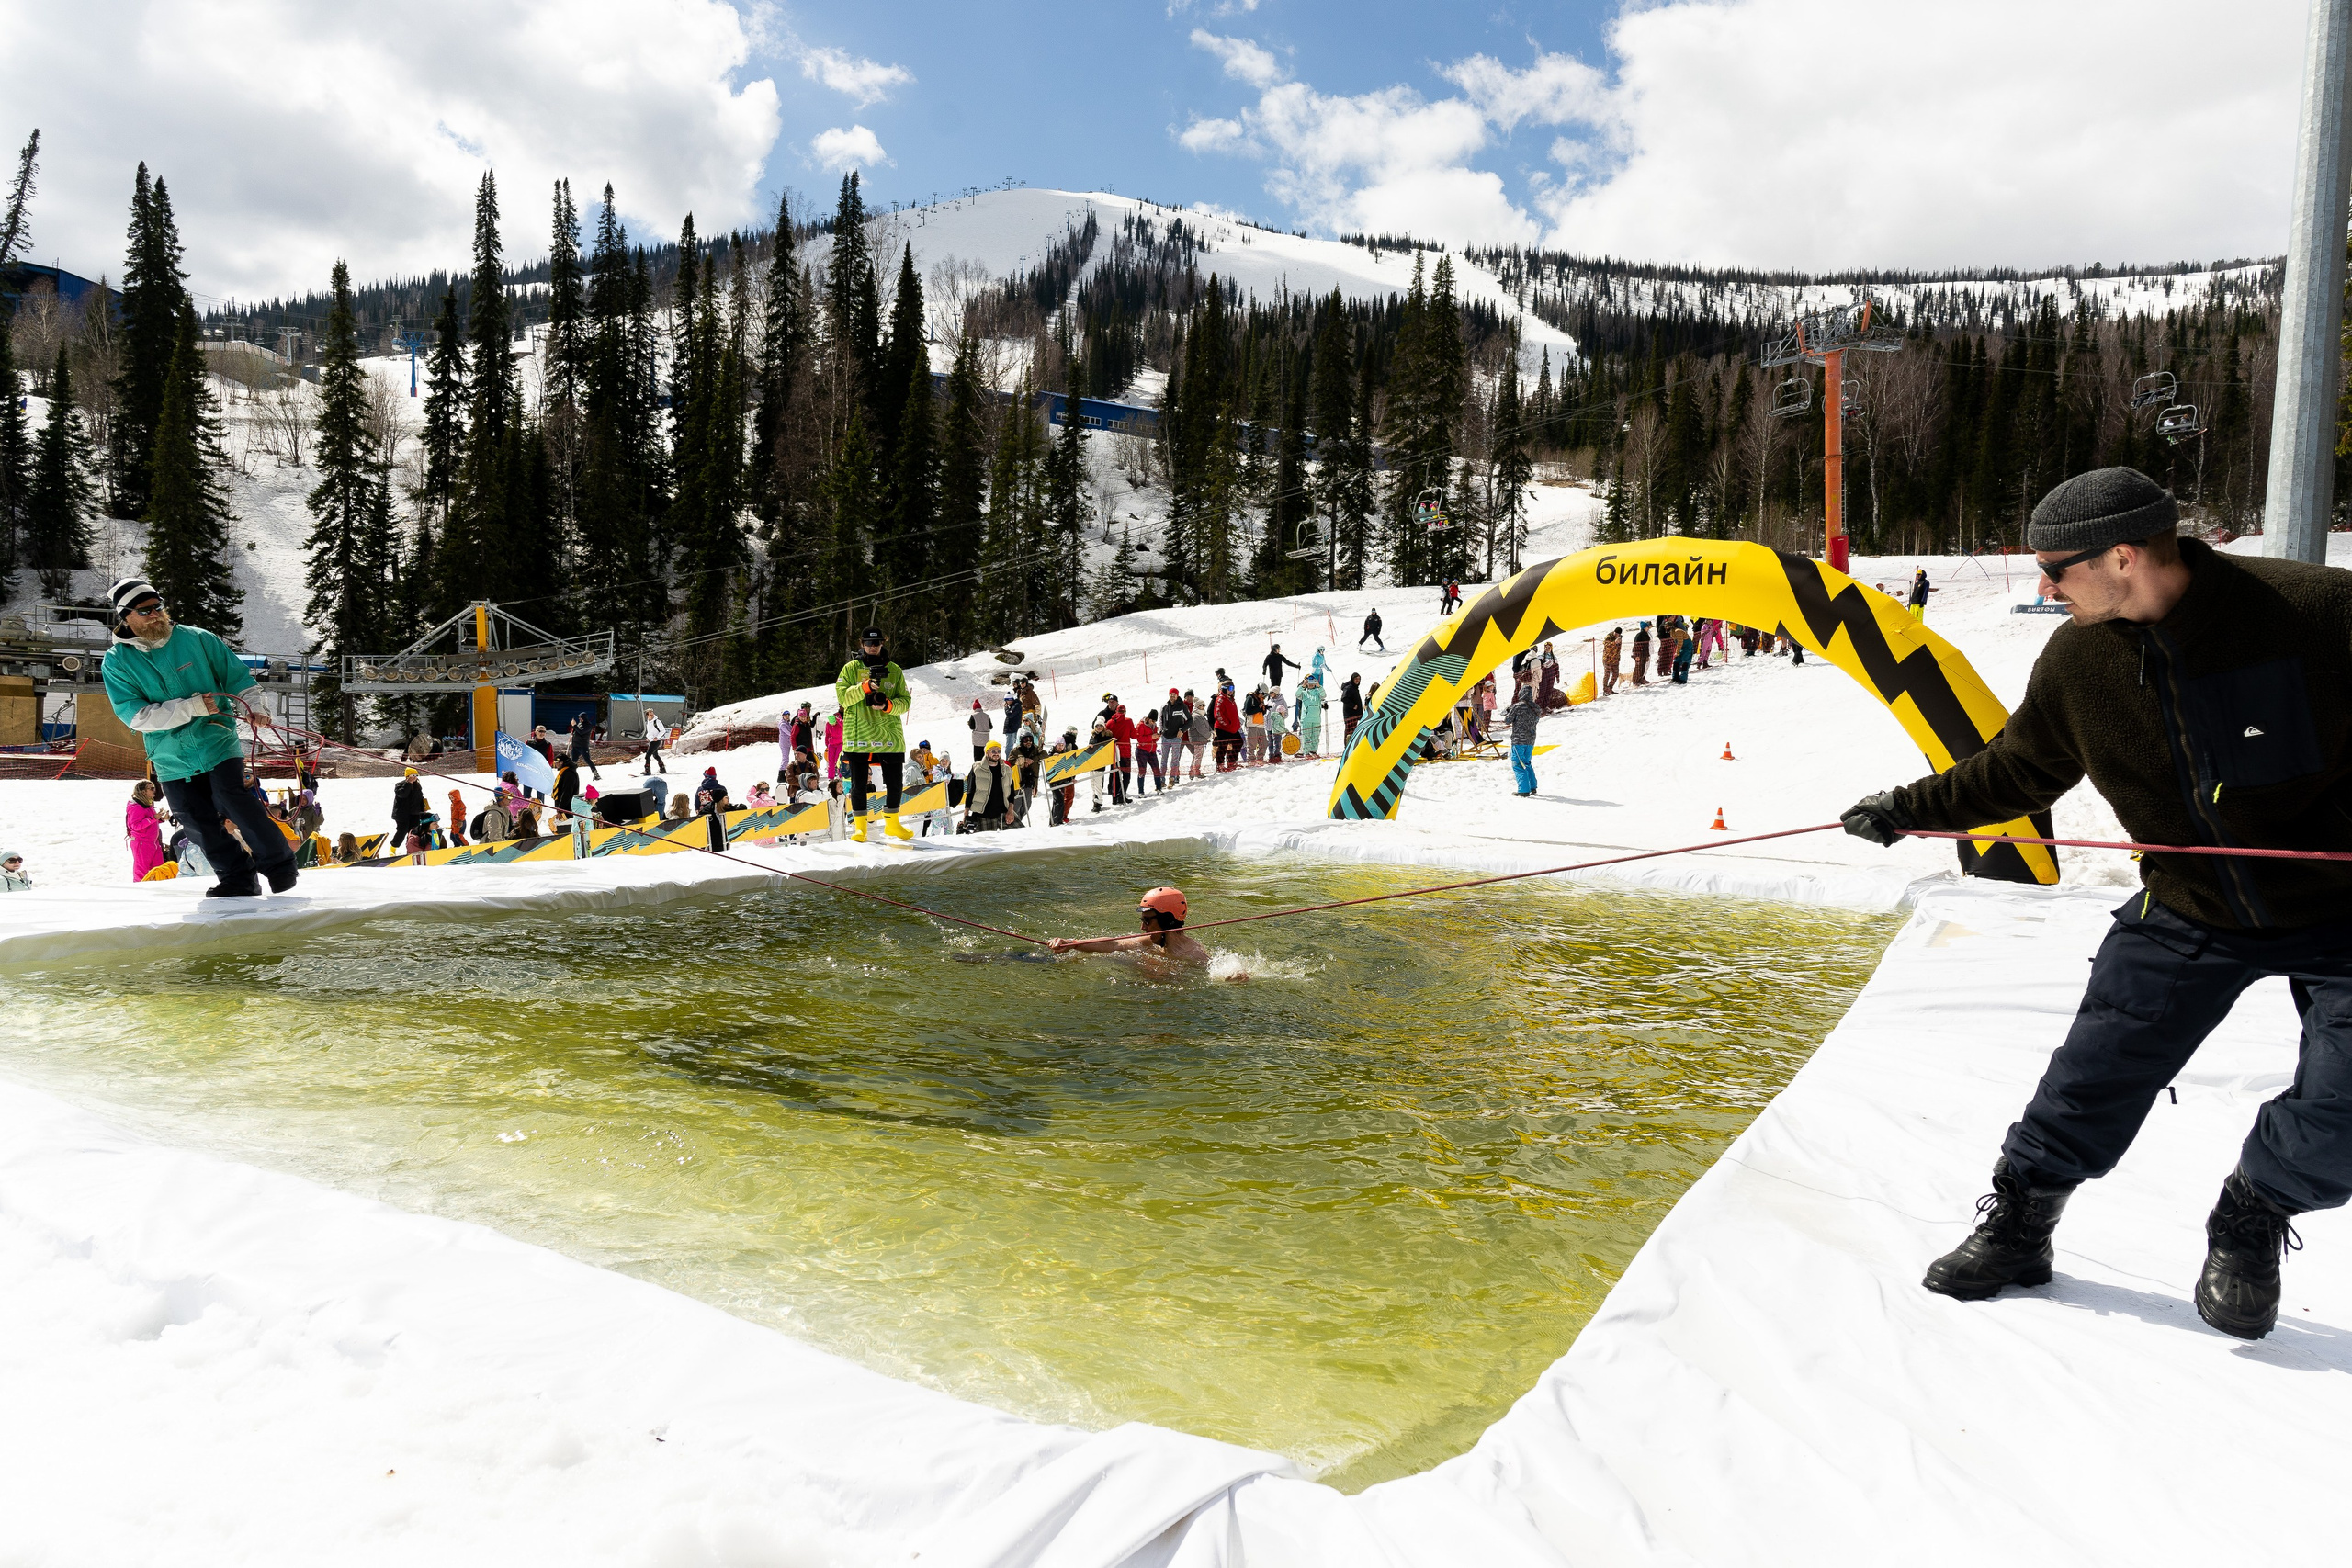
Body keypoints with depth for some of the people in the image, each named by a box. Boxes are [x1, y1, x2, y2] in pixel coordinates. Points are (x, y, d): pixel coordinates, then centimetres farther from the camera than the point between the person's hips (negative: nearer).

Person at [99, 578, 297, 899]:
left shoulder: (196, 639, -1)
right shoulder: (116, 662, -2)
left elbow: (237, 675, 9)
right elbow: (135, 715, -11)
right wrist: (192, 707, -22)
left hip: (218, 743, -2)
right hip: (173, 761, 2)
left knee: (234, 802, -19)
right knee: (203, 825, 4)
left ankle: (280, 864, -7)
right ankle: (239, 880, 16)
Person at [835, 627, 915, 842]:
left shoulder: (894, 671, 11)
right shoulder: (851, 669, 7)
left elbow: (905, 701, 6)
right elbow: (842, 696, -5)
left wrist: (888, 705, -14)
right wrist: (865, 686, -19)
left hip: (889, 735, 2)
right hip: (858, 734, -2)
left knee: (895, 783, 6)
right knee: (859, 784, 0)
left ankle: (892, 823, 25)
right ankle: (860, 826, 14)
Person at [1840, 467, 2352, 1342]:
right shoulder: (2079, 656, -9)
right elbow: (2018, 770, 7)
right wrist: (1910, 808, 4)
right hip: (2190, 910, 3)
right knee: (2092, 1080, 2)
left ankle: (2249, 1223, 20)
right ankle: (2018, 1225, 23)